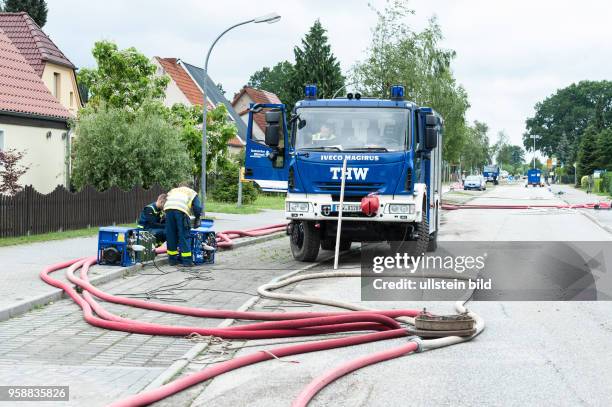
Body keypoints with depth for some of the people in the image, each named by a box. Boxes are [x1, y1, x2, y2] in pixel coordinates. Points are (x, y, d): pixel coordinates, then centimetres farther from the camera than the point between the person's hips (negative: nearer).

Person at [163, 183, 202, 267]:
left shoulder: (172, 191, 40)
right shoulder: (192, 192, 31)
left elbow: (166, 201, 29)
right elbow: (198, 207, 17)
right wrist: (197, 219, 30)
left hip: (168, 209, 3)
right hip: (181, 210, -3)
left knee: (171, 236, 10)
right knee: (184, 236, -1)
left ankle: (172, 260, 16)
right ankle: (186, 260, -2)